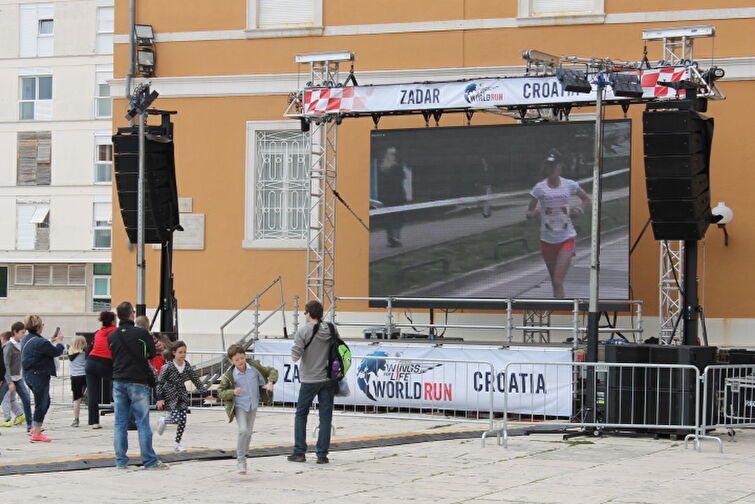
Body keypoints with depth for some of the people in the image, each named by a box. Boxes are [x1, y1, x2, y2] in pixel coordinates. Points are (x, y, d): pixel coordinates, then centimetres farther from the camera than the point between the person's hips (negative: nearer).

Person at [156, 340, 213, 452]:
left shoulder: (187, 366, -1)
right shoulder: (168, 367, -14)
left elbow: (196, 381, 5)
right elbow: (160, 383, -9)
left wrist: (206, 394, 1)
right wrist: (160, 399, -13)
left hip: (182, 396, 5)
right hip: (170, 395, -5)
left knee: (182, 421, -2)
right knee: (177, 418, -17)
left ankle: (178, 443, 13)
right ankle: (163, 420, 15)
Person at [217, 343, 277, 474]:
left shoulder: (254, 366, -12)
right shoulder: (229, 375, -19)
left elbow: (272, 371, 0)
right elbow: (220, 392, -11)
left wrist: (270, 383, -19)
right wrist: (233, 392, -29)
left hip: (253, 405, 4)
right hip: (239, 406, -4)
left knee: (248, 432, 13)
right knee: (243, 430, -20)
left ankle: (243, 456, 33)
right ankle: (240, 460, -9)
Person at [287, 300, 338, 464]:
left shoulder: (303, 331, -12)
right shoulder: (332, 330, 0)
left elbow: (295, 357, -15)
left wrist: (295, 355, 6)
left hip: (309, 380, -3)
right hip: (329, 379, 3)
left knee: (301, 414, 12)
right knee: (325, 416, 6)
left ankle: (299, 452, 11)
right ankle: (322, 454, 5)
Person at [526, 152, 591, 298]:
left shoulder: (570, 185, -3)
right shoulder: (540, 188, -4)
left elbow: (586, 199, 15)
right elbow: (529, 213, 1)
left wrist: (580, 210, -5)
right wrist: (534, 213, -22)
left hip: (567, 238, -2)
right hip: (547, 240, 2)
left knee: (558, 281, -14)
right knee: (555, 282, 14)